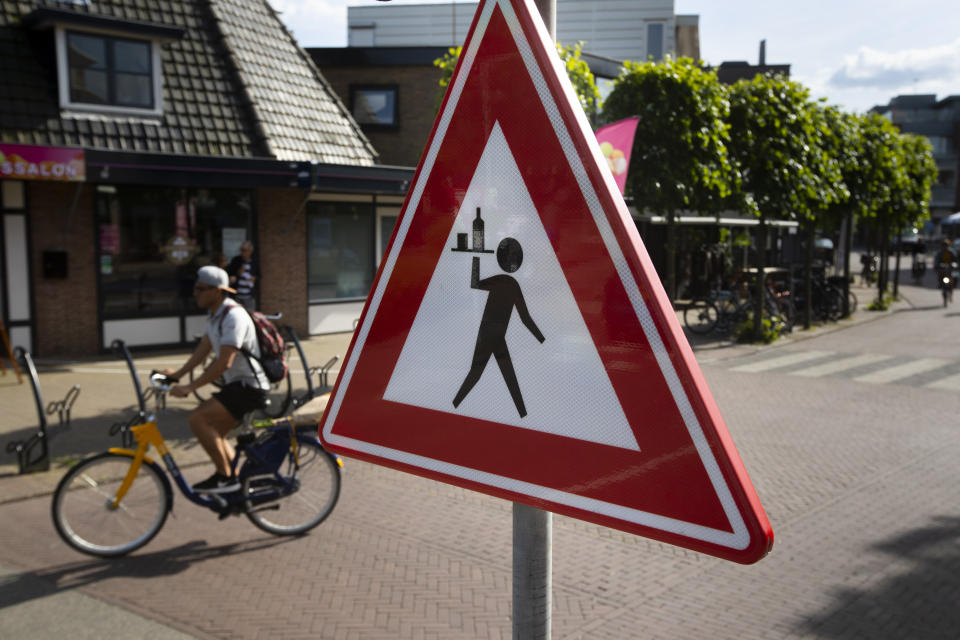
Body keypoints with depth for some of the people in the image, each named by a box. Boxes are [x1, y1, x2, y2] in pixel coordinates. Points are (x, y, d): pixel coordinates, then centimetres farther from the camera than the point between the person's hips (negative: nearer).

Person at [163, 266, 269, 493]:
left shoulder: (233, 316, -21)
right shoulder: (215, 313, 10)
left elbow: (223, 363, -26)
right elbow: (204, 347, 16)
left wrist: (189, 387, -23)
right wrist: (179, 373, 9)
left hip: (249, 387, -10)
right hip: (237, 384, 10)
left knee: (197, 419, -20)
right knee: (214, 433, 16)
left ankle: (225, 476, -9)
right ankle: (240, 485, 28)